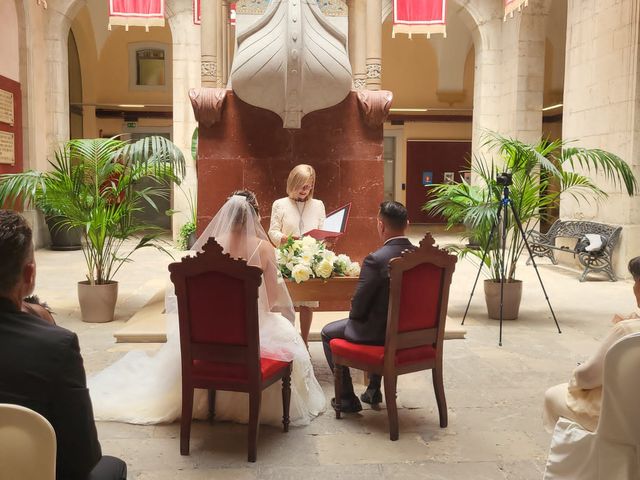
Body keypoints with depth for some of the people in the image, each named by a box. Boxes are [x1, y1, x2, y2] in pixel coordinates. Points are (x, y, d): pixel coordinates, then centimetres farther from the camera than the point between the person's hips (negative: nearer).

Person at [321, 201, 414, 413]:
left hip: (380, 331, -7)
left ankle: (347, 398, 20)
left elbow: (359, 304, -18)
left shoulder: (375, 260, -25)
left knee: (328, 333, 16)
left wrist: (356, 318, 6)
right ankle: (374, 389, 41)